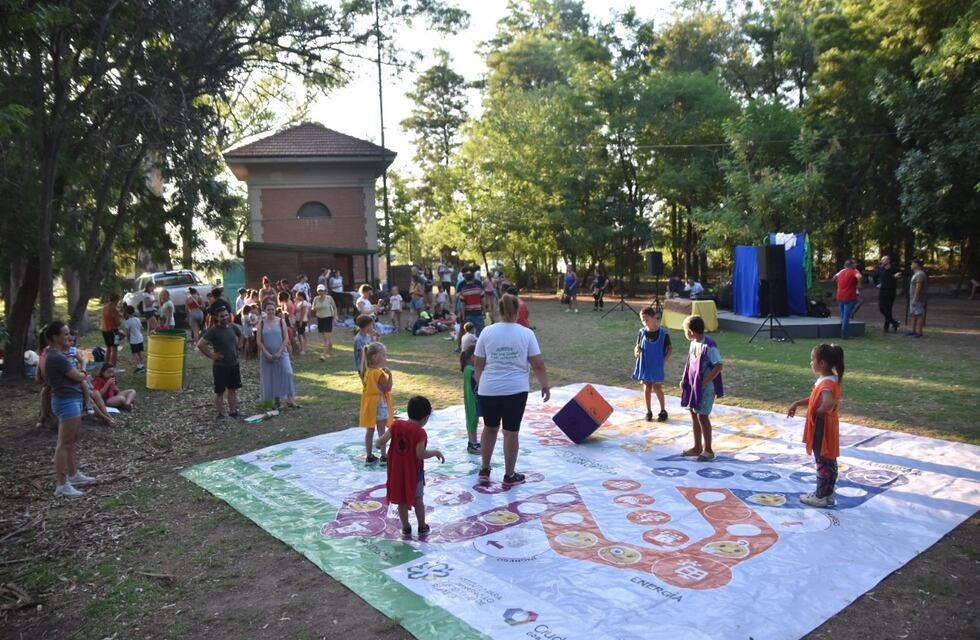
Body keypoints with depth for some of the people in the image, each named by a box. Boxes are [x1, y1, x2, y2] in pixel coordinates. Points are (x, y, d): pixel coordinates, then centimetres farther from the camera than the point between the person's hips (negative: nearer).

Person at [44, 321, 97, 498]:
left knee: (72, 441, 19)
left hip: (71, 400, 11)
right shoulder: (57, 357, -21)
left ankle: (73, 475, 31)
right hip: (67, 402, -11)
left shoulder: (58, 354, 11)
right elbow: (78, 376, -15)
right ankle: (61, 485, -1)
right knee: (64, 444, -5)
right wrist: (83, 374, 5)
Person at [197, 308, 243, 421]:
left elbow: (240, 335, 25)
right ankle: (220, 414, 13)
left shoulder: (233, 327, 2)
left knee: (233, 389, 14)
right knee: (220, 391, 3)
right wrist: (211, 355, -17)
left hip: (234, 364, 6)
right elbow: (200, 344, -21)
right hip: (220, 366, -6)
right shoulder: (213, 330, -15)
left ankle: (233, 411, 26)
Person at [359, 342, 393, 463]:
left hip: (369, 403, 7)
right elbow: (387, 388, -18)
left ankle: (369, 456, 18)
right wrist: (389, 375, -24)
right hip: (379, 404, -7)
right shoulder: (380, 373, -21)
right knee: (381, 430, 3)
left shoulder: (366, 371, 3)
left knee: (369, 430, 12)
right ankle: (384, 456, 10)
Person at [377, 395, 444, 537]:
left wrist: (381, 446, 11)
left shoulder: (396, 424, -6)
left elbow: (381, 441, -11)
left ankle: (405, 528, 24)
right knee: (418, 500, 14)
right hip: (413, 472, -3)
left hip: (397, 471, 3)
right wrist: (436, 452, -9)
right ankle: (422, 528, 23)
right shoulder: (420, 432, -18)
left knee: (401, 500, 15)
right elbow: (420, 454, -24)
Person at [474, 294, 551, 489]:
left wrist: (480, 382, 20)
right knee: (511, 432, 8)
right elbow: (538, 364, -5)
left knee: (489, 428, 19)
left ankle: (485, 471, 28)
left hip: (489, 390, 2)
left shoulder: (487, 332, -2)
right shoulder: (526, 333, -5)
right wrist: (545, 385, 7)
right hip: (516, 390, -2)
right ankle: (509, 476, 18)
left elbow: (478, 364, 4)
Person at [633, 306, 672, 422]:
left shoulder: (663, 333, -12)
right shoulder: (642, 332, -4)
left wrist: (664, 361, -12)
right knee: (647, 388, 9)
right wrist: (636, 352, -17)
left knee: (657, 388, 3)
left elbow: (669, 348, -3)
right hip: (644, 365, 3)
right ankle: (649, 411, 22)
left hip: (657, 366, -3)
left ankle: (663, 411, 21)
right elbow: (637, 346, 4)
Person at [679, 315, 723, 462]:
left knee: (703, 416, -3)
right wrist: (685, 379, 9)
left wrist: (705, 382, -20)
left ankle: (708, 450, 8)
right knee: (694, 415, 13)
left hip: (705, 388, -8)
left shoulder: (709, 346, -20)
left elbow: (718, 367, -21)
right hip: (693, 385, 8)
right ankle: (697, 447, 25)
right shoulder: (694, 343, 6)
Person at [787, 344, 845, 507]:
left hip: (822, 428, -10)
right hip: (826, 428, 10)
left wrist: (818, 412, -22)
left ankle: (821, 496, 12)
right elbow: (815, 399, 19)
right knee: (829, 462, 16)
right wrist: (797, 404, 10)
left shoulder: (826, 383, -24)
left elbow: (828, 404, -41)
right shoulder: (830, 380, 8)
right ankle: (828, 494, 26)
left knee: (823, 462, 1)